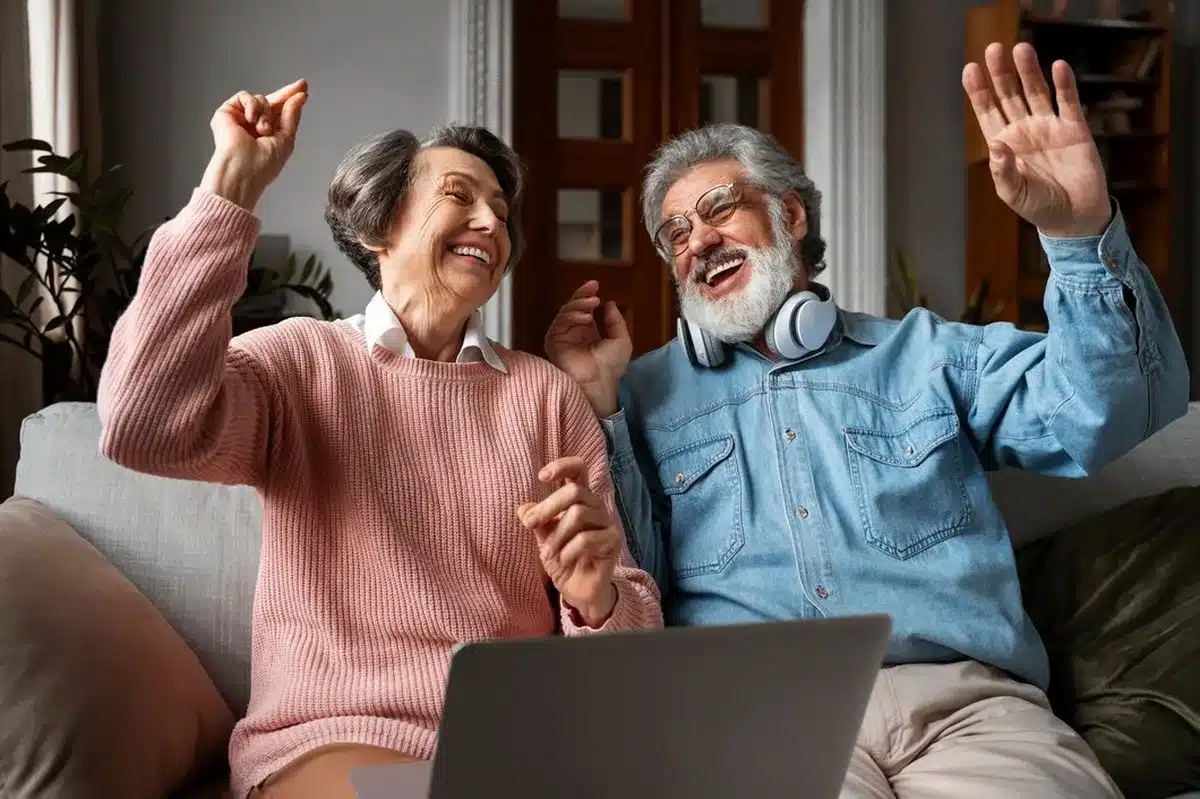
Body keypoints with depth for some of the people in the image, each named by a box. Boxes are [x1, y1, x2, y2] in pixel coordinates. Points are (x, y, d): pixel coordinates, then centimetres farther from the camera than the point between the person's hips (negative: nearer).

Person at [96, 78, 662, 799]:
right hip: (333, 734, -4)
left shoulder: (548, 394, 10)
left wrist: (596, 596, -19)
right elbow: (147, 430, -20)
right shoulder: (298, 361, 3)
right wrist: (232, 183, -16)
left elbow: (633, 624, 6)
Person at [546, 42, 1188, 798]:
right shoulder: (650, 390, 18)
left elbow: (1110, 412, 4)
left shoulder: (924, 353, 18)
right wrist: (597, 403, 1)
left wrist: (1082, 234, -10)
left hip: (962, 699, 2)